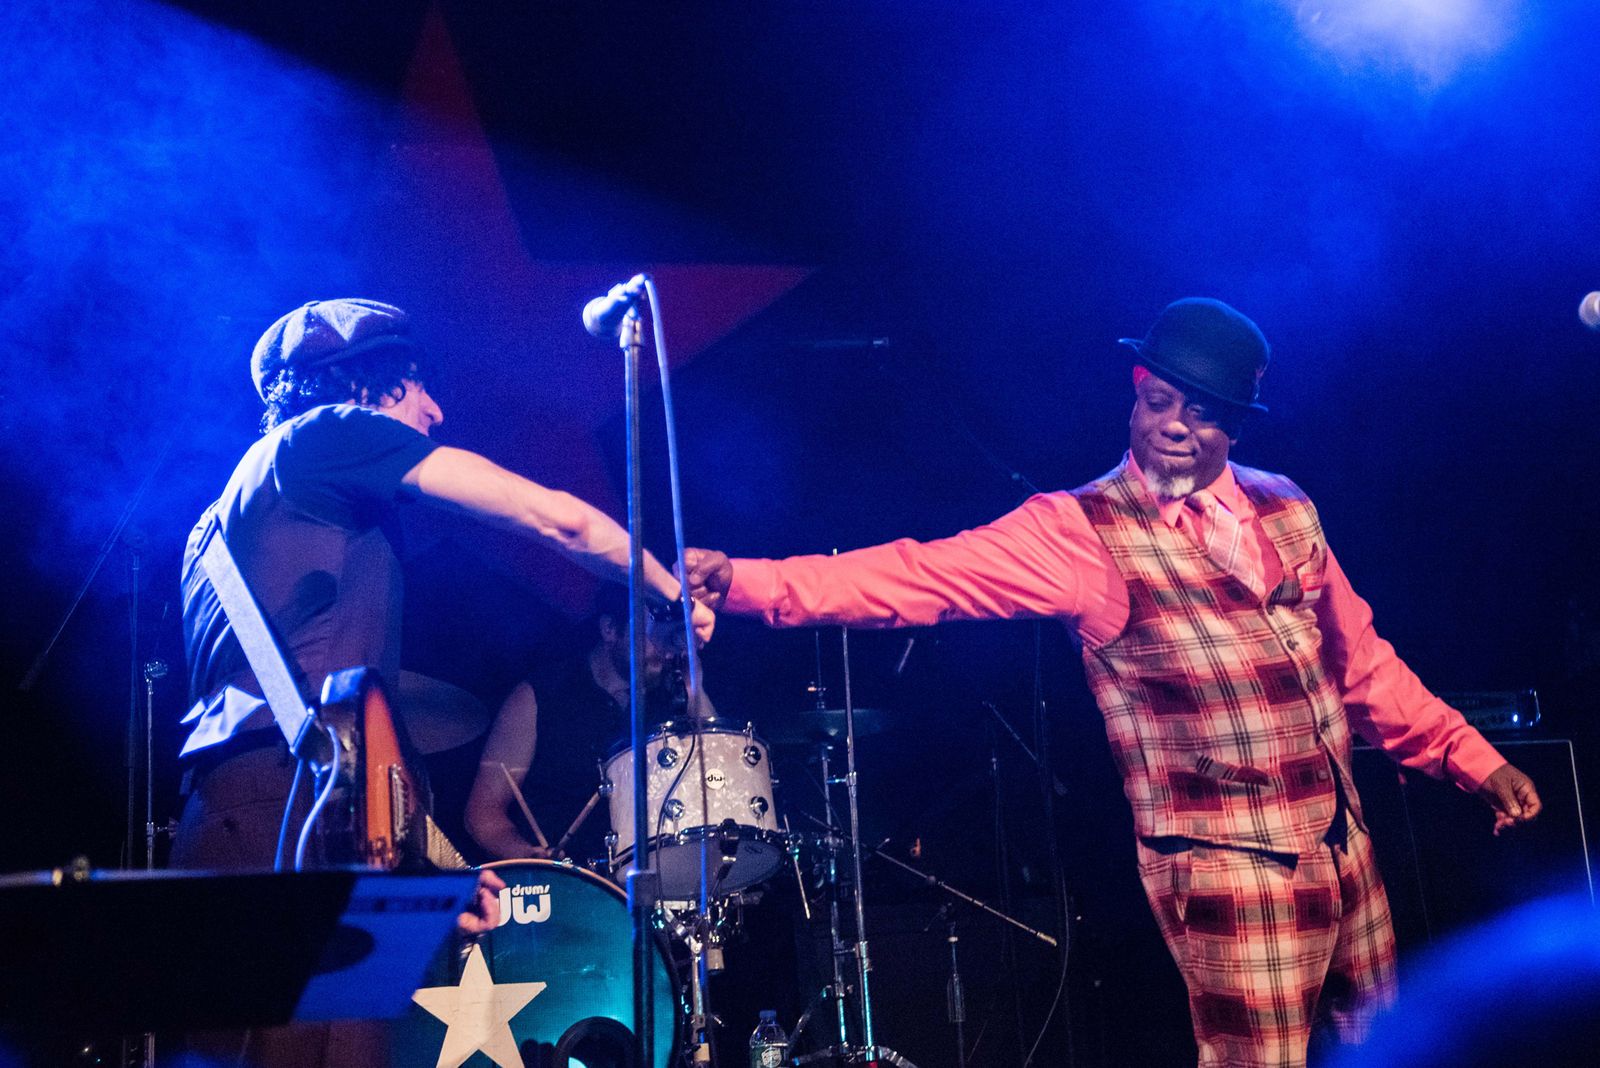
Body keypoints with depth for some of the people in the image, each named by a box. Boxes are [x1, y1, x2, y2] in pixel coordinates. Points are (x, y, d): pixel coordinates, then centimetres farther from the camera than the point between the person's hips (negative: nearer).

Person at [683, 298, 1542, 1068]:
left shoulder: (1284, 510, 11)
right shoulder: (1080, 532, -7)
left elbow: (1360, 660, 18)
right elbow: (927, 575, -17)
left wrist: (1472, 758, 16)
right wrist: (745, 582, -27)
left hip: (1343, 845, 6)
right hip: (1229, 869, -6)